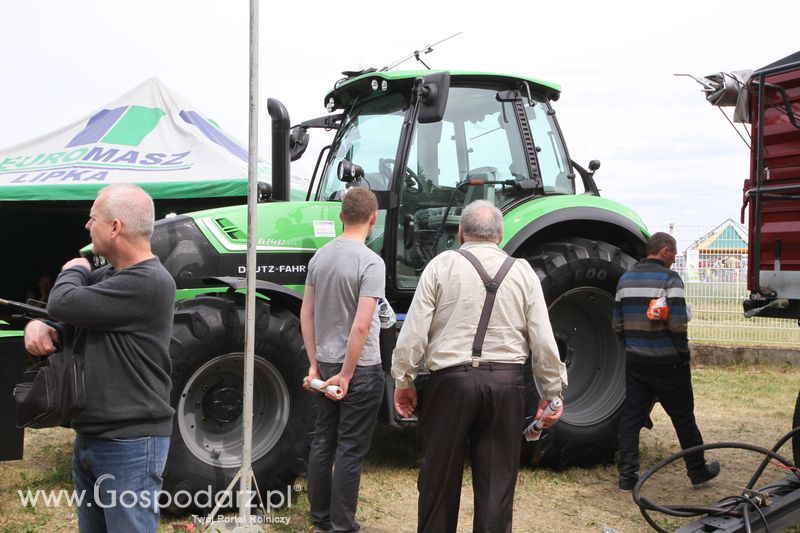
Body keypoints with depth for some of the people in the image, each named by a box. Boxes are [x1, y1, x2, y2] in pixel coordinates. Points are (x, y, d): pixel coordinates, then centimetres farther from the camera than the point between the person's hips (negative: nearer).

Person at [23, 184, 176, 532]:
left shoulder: (150, 282, -19)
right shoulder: (104, 277, 11)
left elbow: (63, 305, -20)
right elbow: (70, 326, 18)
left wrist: (73, 271, 2)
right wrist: (39, 328, -6)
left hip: (130, 442, -9)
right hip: (89, 438, 9)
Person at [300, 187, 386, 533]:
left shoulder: (320, 257, 4)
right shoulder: (370, 262, -17)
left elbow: (306, 314, 8)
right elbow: (361, 326, -22)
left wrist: (315, 364, 11)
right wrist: (346, 374, -16)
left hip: (326, 365, 7)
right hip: (359, 368, -7)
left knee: (323, 442, 15)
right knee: (350, 450, 2)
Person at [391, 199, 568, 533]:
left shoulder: (441, 265, -1)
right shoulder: (522, 271, 5)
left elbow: (413, 332, -5)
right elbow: (543, 341, 2)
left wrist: (403, 381, 4)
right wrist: (551, 391, 11)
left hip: (450, 380, -1)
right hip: (505, 382, 2)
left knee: (440, 478, 13)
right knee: (497, 483, 9)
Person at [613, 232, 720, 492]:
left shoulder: (626, 278, 7)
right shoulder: (669, 278, -12)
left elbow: (617, 324, 9)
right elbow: (678, 323, -19)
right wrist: (682, 351, -5)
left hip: (634, 361, 5)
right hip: (667, 362, -5)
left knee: (631, 416, 7)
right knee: (683, 416, 10)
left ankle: (627, 475, 6)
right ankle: (697, 471, 23)